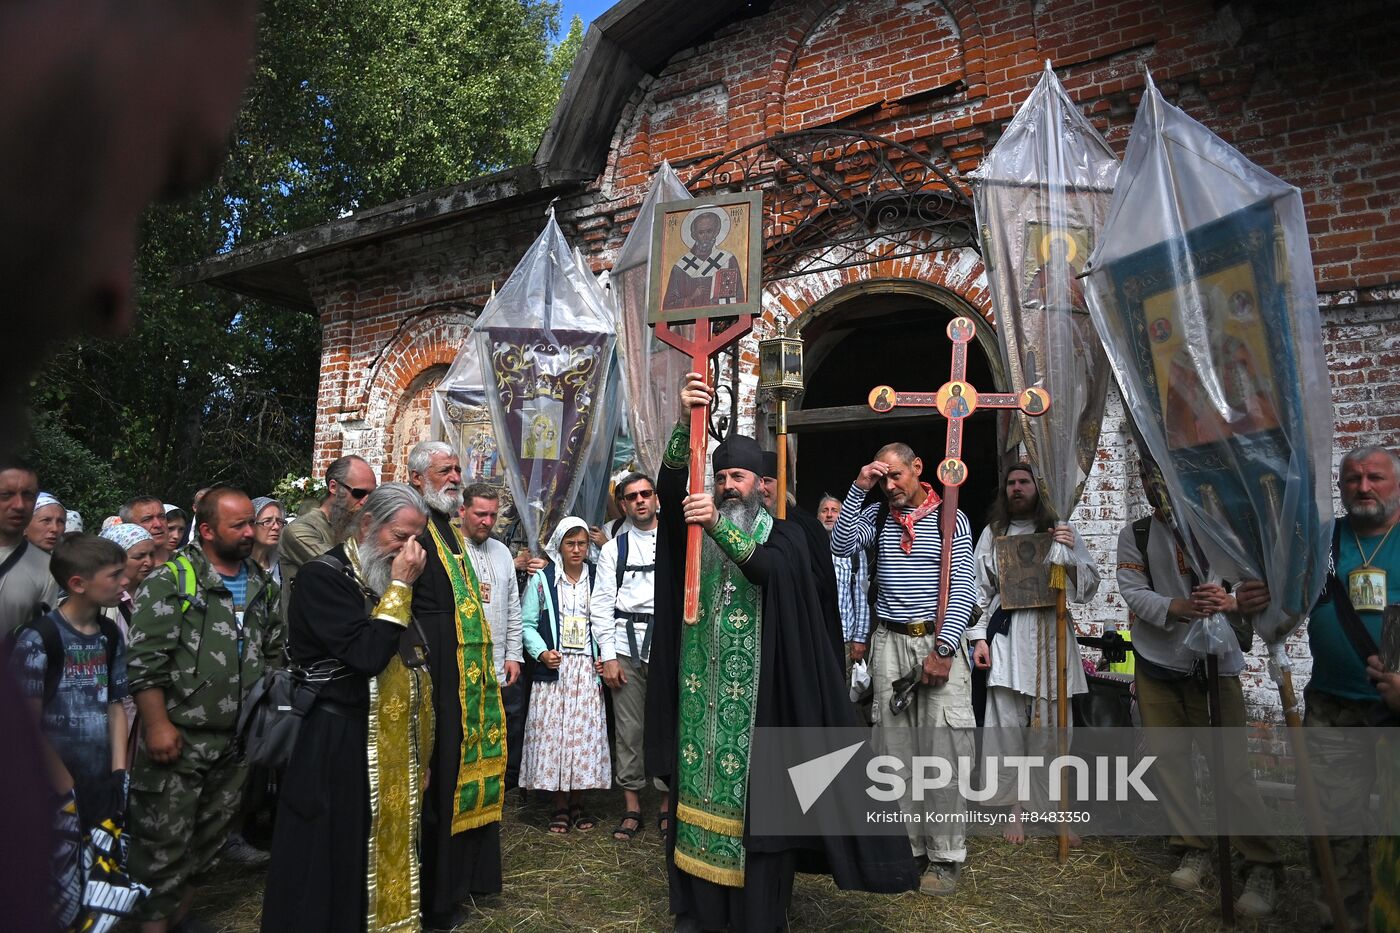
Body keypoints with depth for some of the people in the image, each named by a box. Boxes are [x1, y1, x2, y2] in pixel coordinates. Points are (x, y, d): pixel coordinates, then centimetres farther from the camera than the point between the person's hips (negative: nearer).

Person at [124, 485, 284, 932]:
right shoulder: (172, 581, -9)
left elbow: (276, 651, 14)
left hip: (238, 739, 6)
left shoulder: (262, 585, 8)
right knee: (165, 840, 2)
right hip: (179, 737, -5)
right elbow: (145, 660, -13)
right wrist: (158, 724, -16)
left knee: (212, 834, 16)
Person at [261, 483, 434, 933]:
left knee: (388, 850, 16)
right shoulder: (323, 576, -14)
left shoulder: (387, 579, 11)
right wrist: (400, 587, -20)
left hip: (392, 745, 8)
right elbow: (366, 654, -25)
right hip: (337, 745, -8)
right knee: (335, 860, 4)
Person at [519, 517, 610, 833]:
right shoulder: (542, 579, 3)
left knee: (585, 733, 0)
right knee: (553, 732, -3)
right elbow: (527, 623, 1)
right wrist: (541, 652, -14)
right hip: (554, 668, -1)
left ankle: (577, 804, 13)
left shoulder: (596, 579, 8)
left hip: (587, 669, 2)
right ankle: (560, 806, 10)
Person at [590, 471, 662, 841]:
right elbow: (602, 605, 5)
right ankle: (632, 807, 17)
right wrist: (608, 657, -2)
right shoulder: (613, 549, 9)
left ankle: (667, 804, 18)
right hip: (627, 647, 1)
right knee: (629, 730, 5)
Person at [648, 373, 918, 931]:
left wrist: (718, 526, -34)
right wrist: (685, 421, -23)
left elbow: (766, 567, -21)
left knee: (755, 791, 0)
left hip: (757, 690, -2)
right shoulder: (697, 528, 9)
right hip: (702, 685, 3)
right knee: (700, 784, 6)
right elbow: (669, 488, -10)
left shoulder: (784, 535, 2)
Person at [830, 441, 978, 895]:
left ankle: (945, 856, 6)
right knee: (894, 744, 6)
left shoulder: (951, 519, 0)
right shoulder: (877, 515, 9)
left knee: (943, 747, -3)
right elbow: (840, 546, -5)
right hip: (889, 641, 3)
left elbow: (963, 589, -4)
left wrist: (943, 649, -13)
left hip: (938, 640, -3)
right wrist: (858, 489, -7)